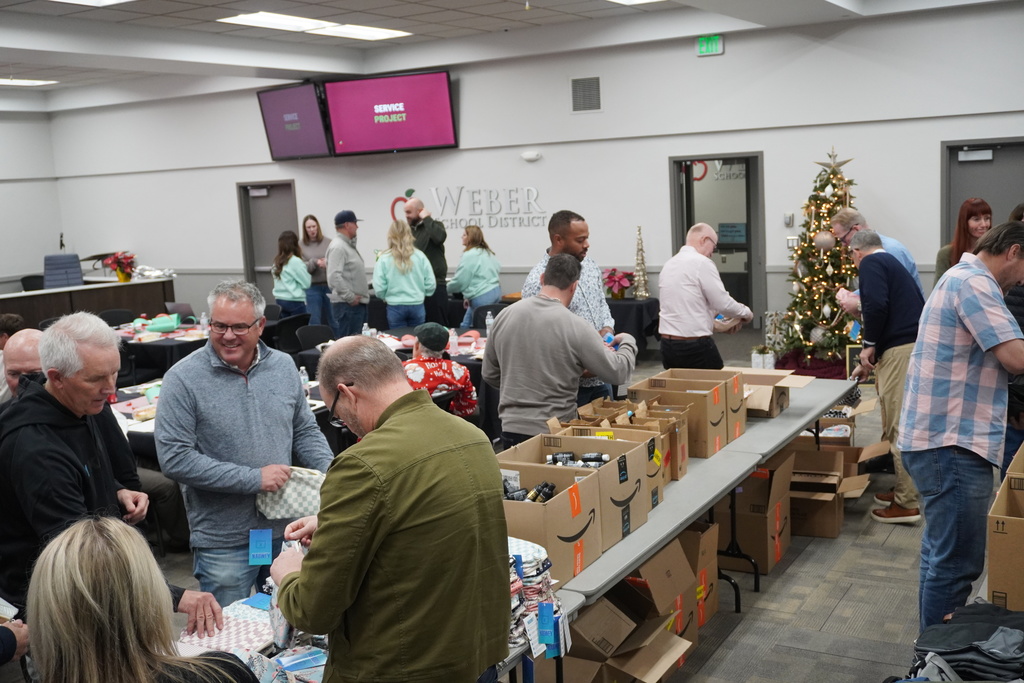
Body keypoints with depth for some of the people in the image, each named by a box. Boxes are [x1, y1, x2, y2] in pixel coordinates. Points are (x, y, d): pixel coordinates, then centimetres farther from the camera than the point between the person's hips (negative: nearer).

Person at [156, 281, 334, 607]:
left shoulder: (284, 366, 3)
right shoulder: (183, 379, -12)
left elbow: (305, 431, 13)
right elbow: (174, 458, -17)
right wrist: (253, 479, -18)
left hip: (286, 531, 4)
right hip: (224, 543, -4)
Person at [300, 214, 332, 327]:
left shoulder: (328, 243, 3)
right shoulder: (301, 246, 1)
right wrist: (314, 262, -17)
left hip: (329, 286, 1)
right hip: (312, 288, -1)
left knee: (332, 321, 6)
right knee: (314, 323, 0)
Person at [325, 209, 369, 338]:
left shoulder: (348, 245, 17)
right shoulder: (338, 247, -15)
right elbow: (334, 277, -24)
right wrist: (350, 297, -20)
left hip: (357, 304, 10)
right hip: (347, 305, -10)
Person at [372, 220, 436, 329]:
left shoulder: (384, 259, -7)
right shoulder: (419, 256, -3)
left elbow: (379, 288, -9)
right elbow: (430, 283, -2)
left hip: (395, 307, -1)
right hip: (417, 306, 1)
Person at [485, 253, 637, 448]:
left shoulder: (504, 316, 1)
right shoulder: (576, 327, -13)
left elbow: (489, 375, 11)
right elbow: (619, 373, -5)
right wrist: (628, 342, 14)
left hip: (511, 430, 4)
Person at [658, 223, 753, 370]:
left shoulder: (669, 264, 13)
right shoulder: (702, 262, -10)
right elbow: (723, 303, -10)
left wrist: (718, 325, 24)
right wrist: (745, 312, 10)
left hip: (668, 345, 7)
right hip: (695, 346, -7)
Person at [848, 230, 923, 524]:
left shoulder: (871, 263, -2)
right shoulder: (892, 263, 27)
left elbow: (876, 305, -20)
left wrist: (868, 345, -7)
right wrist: (871, 361, 39)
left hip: (900, 350, -10)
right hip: (916, 344, 10)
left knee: (899, 427, -5)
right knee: (903, 423, 18)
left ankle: (907, 504, -1)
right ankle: (905, 490, 27)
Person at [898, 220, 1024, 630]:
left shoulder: (962, 278, 22)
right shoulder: (974, 282, -13)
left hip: (943, 439, 11)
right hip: (952, 444, -11)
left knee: (943, 555, 18)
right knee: (957, 562, -4)